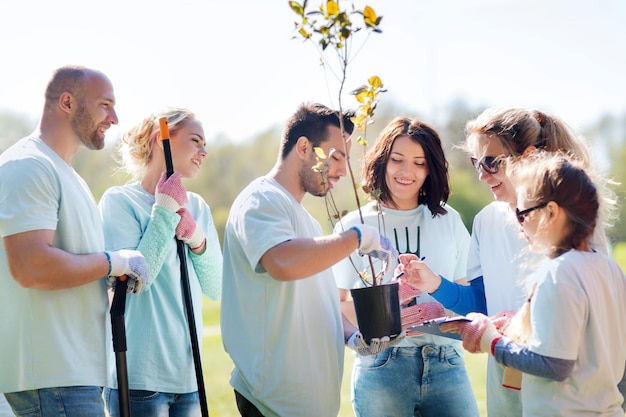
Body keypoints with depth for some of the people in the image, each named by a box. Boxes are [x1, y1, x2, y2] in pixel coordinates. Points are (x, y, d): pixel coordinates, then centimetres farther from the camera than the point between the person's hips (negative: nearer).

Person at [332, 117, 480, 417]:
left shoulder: (449, 221, 10)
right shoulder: (354, 226, 2)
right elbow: (339, 302, 0)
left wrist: (439, 311, -11)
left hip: (446, 365, 2)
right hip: (381, 367, -2)